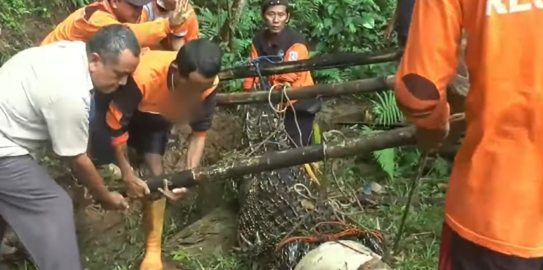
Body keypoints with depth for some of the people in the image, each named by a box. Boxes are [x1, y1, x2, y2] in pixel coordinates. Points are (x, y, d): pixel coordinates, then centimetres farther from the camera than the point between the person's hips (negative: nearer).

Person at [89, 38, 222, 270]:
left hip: (157, 117, 3)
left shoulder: (207, 84, -32)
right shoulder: (143, 76, -45)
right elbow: (116, 123, -30)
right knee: (94, 161, 0)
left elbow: (200, 131, -15)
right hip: (118, 108, -2)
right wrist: (127, 173, -24)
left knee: (156, 174, -4)